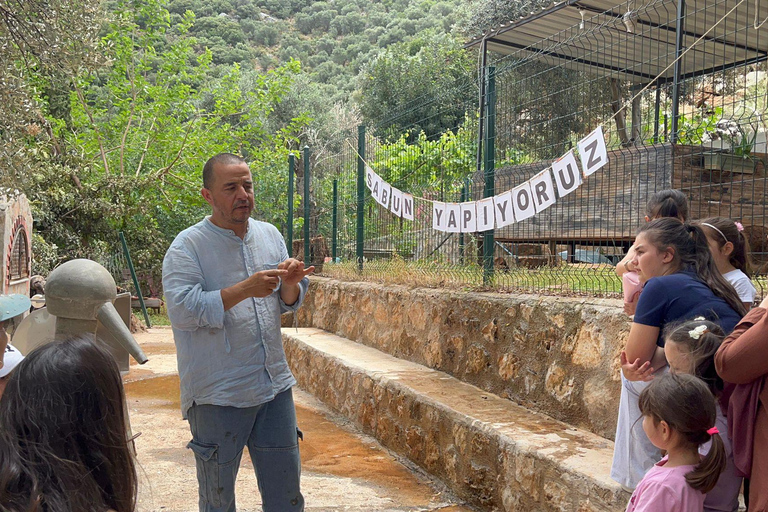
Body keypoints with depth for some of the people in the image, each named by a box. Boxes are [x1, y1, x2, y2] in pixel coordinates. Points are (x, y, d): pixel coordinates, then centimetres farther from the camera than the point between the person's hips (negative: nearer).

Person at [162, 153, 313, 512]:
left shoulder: (270, 235, 9)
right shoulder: (187, 246, -8)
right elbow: (182, 311, -20)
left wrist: (290, 284, -9)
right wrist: (245, 289, -26)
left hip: (275, 387, 5)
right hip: (217, 394, -4)